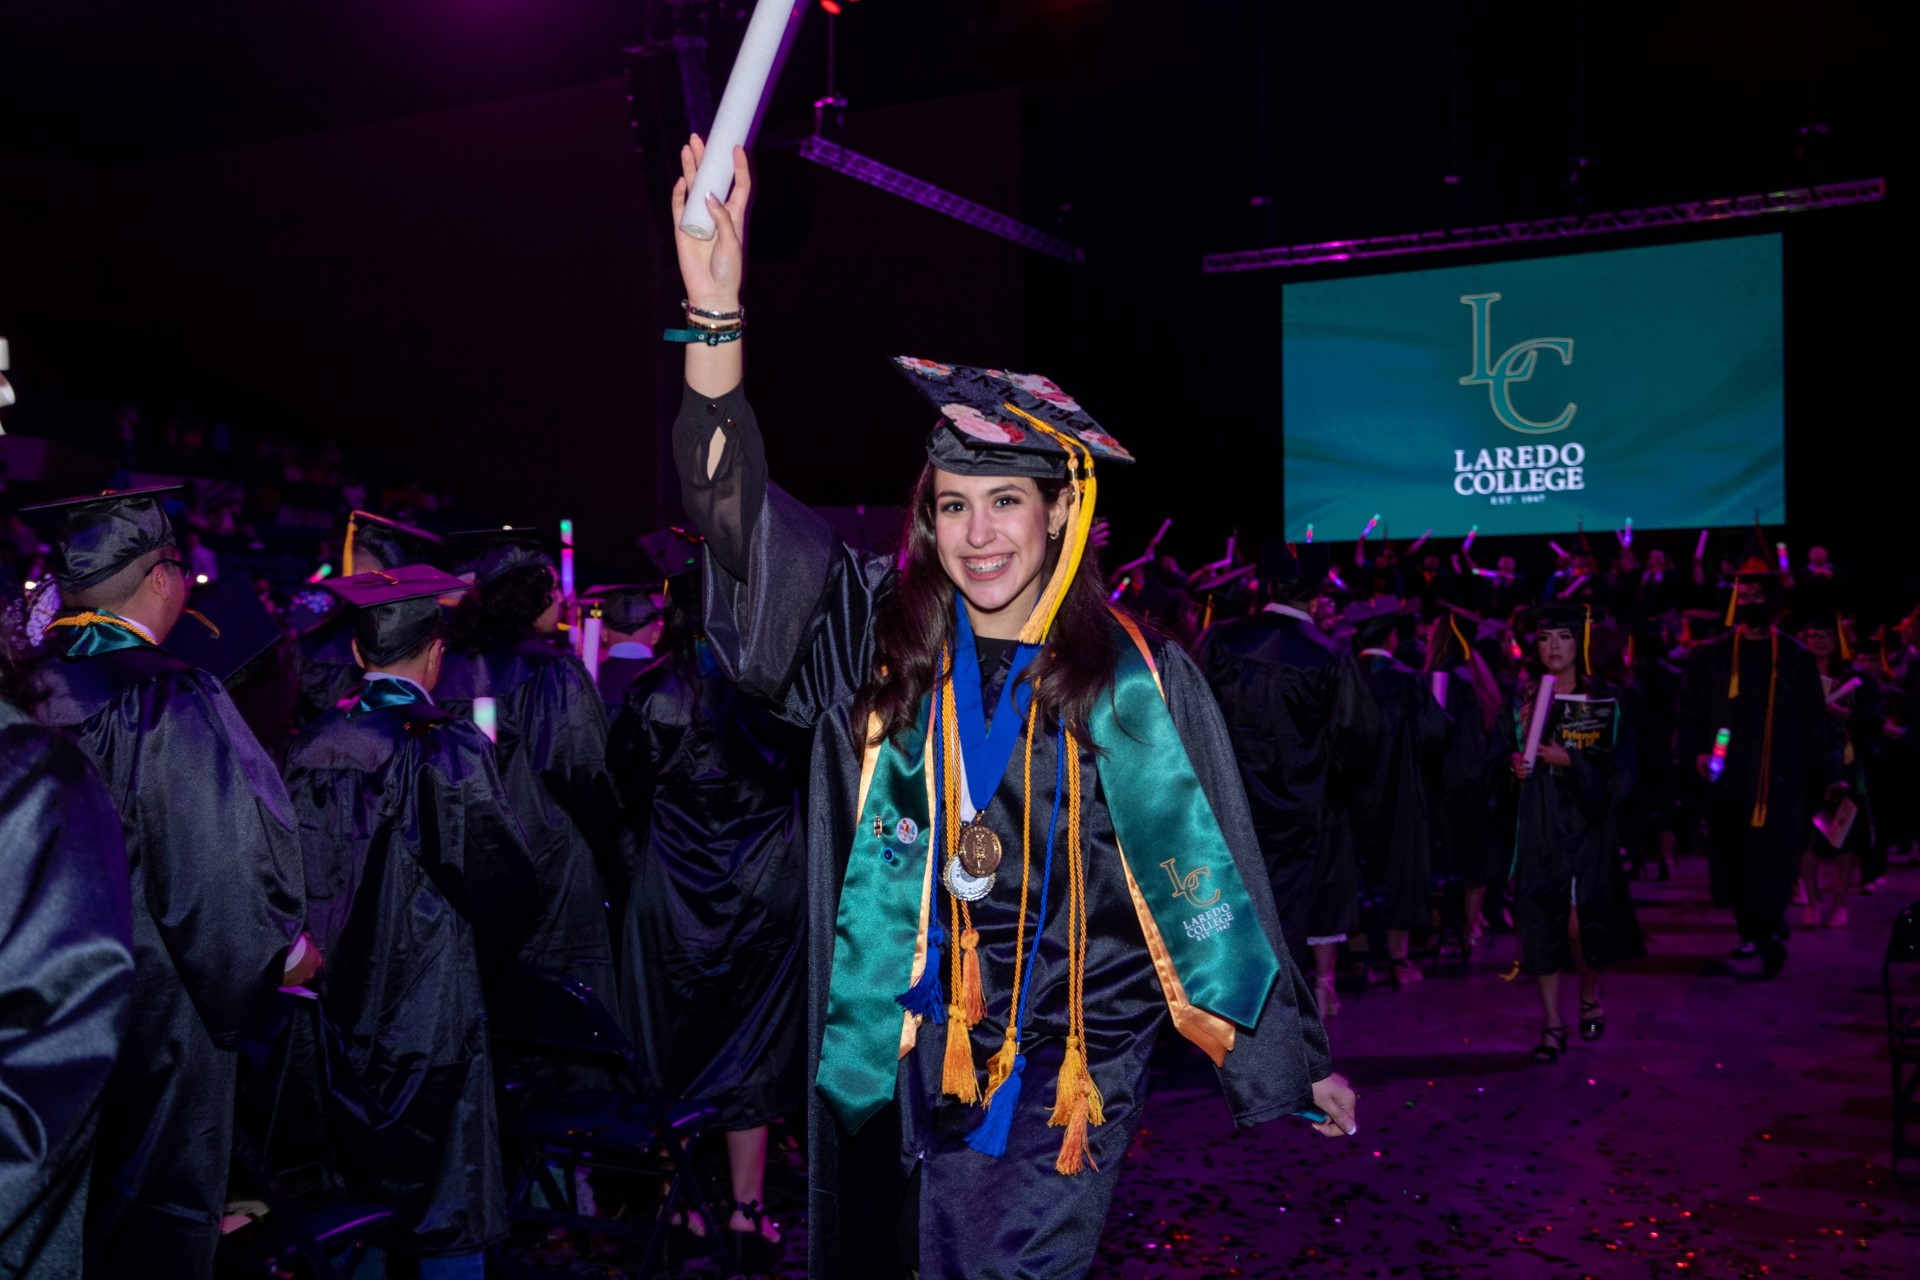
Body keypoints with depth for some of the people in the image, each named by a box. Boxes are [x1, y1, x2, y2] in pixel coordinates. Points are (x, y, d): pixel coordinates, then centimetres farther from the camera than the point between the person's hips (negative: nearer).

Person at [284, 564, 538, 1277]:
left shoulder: (314, 748, -2)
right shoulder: (451, 749, -16)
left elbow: (295, 875, 7)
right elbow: (503, 879, -11)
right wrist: (481, 961, 8)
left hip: (342, 1001, 5)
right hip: (434, 998, -5)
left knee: (360, 1191, 17)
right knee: (447, 1196, 6)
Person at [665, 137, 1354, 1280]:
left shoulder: (1134, 677, -10)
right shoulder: (882, 633, -4)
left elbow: (1209, 871, -3)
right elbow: (742, 517, -13)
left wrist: (1294, 1052, 3)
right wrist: (717, 312, -25)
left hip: (1070, 1063, -3)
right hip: (911, 1045, 3)